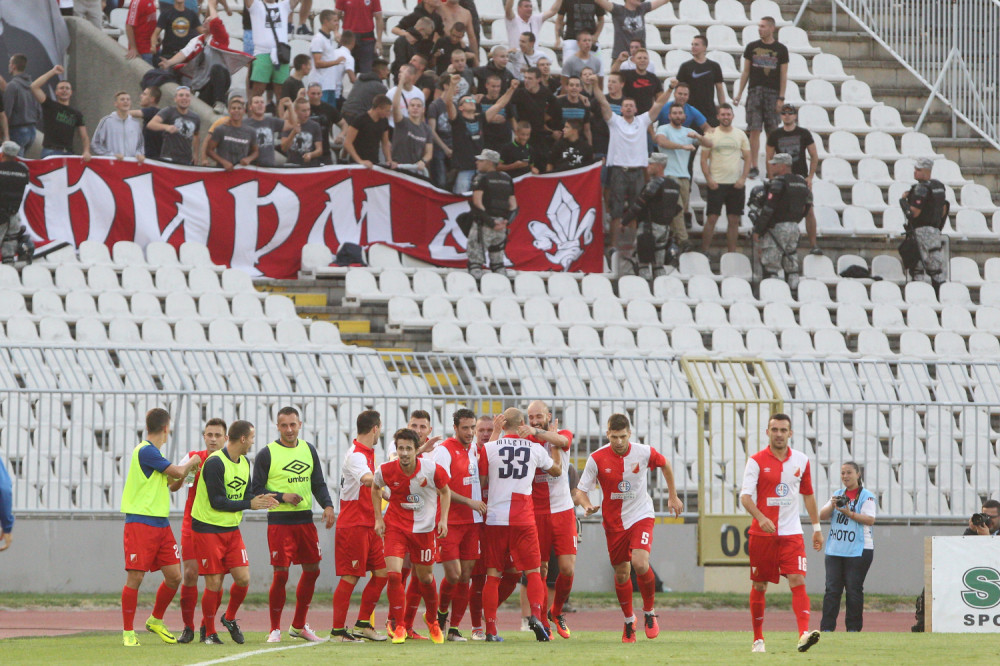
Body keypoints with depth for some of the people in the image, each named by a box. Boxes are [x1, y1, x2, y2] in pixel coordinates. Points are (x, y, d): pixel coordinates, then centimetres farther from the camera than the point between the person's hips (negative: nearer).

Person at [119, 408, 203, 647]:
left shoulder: (153, 452, 16)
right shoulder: (145, 451, -14)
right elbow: (178, 472, -12)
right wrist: (192, 463, 6)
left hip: (161, 524, 9)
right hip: (141, 522, -9)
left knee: (174, 576, 5)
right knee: (135, 577, -7)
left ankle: (156, 621, 25)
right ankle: (128, 632, 1)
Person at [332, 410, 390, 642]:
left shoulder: (367, 453, 15)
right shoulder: (356, 455, -17)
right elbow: (367, 479, -38)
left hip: (368, 525, 10)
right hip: (353, 525, -10)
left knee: (381, 572, 8)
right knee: (350, 577, -6)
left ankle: (363, 624, 15)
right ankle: (338, 630, 0)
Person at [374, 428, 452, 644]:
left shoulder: (432, 469, -15)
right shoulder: (386, 471, -13)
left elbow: (445, 491, 4)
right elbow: (375, 488, 10)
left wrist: (443, 519, -4)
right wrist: (378, 519, 4)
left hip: (424, 528, 0)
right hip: (395, 526, 0)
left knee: (425, 577, 11)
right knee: (393, 575, -16)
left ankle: (432, 619, 39)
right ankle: (398, 626, -3)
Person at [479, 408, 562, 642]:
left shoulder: (489, 449, -1)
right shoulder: (535, 449, 3)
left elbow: (482, 482, 7)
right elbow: (557, 470, 20)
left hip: (495, 518, 0)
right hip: (523, 518, 0)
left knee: (493, 575, 5)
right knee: (533, 571, 5)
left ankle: (490, 629, 1)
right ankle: (536, 614, -17)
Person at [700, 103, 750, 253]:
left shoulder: (740, 135, 8)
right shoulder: (711, 134, 3)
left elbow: (747, 158, 8)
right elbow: (704, 159, 1)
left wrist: (743, 179, -4)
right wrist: (709, 179, -11)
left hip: (736, 184, 2)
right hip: (716, 183, -2)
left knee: (734, 220, 4)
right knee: (711, 218, -6)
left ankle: (731, 252, 10)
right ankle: (704, 251, -1)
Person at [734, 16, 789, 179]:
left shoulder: (781, 49, 4)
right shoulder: (752, 47, 9)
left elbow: (783, 75, 3)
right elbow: (745, 72, 12)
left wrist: (781, 98, -4)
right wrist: (739, 94, 6)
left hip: (773, 93, -1)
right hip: (755, 92, 1)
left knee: (773, 132, 0)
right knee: (754, 130, -5)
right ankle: (753, 167, -2)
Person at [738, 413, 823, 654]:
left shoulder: (801, 461, 7)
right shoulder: (757, 460, -3)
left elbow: (808, 495, 18)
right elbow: (745, 495, -11)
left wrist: (816, 528, 17)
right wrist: (760, 517, -28)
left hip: (791, 534, 1)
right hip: (762, 533, -1)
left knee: (798, 581, -15)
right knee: (759, 586, 6)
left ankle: (804, 634, -27)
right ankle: (758, 639, 19)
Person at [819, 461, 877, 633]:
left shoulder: (866, 496, -1)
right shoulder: (838, 495, 16)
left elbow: (870, 520, -12)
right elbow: (822, 515, 11)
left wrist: (849, 514, -22)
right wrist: (832, 506, -9)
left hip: (858, 550, -5)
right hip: (835, 550, 5)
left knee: (854, 589, -2)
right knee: (832, 589, -2)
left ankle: (853, 628, 4)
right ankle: (827, 628, -3)